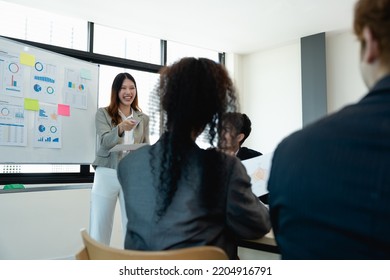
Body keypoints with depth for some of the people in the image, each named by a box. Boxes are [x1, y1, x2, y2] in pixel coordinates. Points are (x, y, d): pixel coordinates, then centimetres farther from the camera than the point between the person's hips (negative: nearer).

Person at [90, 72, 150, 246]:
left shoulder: (143, 118, 12)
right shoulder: (103, 113, 5)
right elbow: (105, 141, -9)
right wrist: (120, 128, -29)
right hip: (107, 174, -1)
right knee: (99, 230, 1)